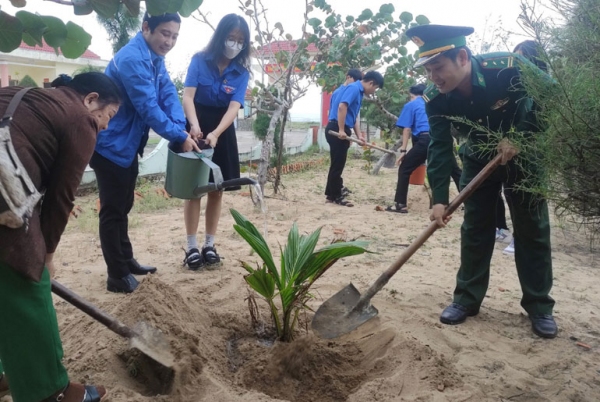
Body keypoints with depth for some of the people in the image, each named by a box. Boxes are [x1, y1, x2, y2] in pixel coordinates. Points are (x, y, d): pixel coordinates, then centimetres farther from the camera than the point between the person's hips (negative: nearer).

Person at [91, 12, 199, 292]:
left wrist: (182, 128, -16)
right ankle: (117, 276, 9)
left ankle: (126, 261, 32)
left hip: (128, 145, 10)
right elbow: (148, 107, -27)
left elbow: (168, 94, -1)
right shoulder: (132, 59, -25)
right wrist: (180, 137, -22)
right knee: (113, 210, -1)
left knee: (123, 206, 18)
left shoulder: (155, 57, 6)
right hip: (111, 145, -10)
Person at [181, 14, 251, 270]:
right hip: (197, 128, -2)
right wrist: (194, 125, -34)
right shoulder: (199, 60, -7)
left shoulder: (241, 71, -2)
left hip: (222, 132, 2)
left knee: (216, 190, 6)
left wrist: (215, 133, -30)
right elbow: (188, 97, -15)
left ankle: (209, 244, 17)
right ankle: (191, 247, 8)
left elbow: (234, 107, -14)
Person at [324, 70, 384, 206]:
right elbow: (342, 106, -25)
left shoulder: (358, 92, 19)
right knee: (338, 164, -3)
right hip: (337, 129, -10)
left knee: (337, 164, 15)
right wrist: (341, 130, -26)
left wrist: (359, 135, 12)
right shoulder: (354, 88, -12)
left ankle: (331, 193, 23)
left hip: (341, 130, 10)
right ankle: (336, 196, 5)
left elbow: (354, 117, 21)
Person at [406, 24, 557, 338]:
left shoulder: (510, 68, -33)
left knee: (532, 229, 1)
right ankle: (467, 298, 12)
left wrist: (518, 137, -28)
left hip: (522, 154, -2)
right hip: (479, 159, 3)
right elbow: (439, 148, -24)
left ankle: (539, 305, 12)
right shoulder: (435, 99, -23)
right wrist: (439, 198, -33)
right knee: (475, 229, 2)